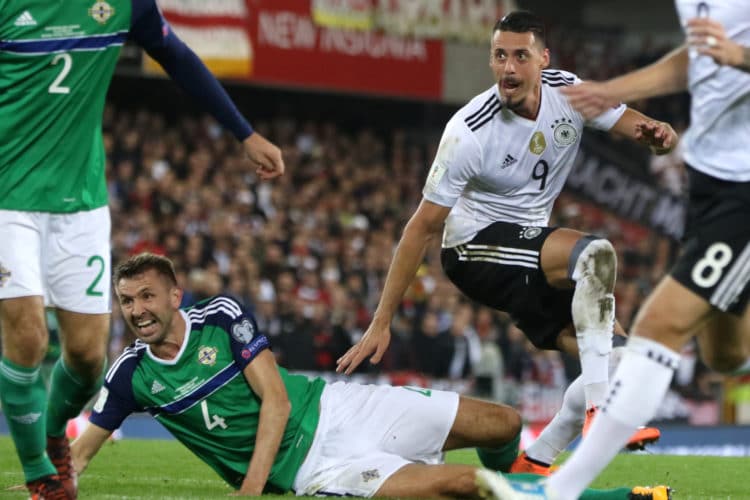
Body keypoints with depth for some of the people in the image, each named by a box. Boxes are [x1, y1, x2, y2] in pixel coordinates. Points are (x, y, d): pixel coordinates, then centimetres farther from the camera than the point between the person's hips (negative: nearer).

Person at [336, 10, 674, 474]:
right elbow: (424, 227, -19)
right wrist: (382, 322, -19)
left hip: (529, 245, 7)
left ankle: (532, 463, 5)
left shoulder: (568, 91, -7)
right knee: (597, 254, -33)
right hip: (476, 244, -7)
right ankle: (600, 414, -35)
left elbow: (631, 123, 3)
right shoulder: (470, 131, -22)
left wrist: (657, 133, -25)